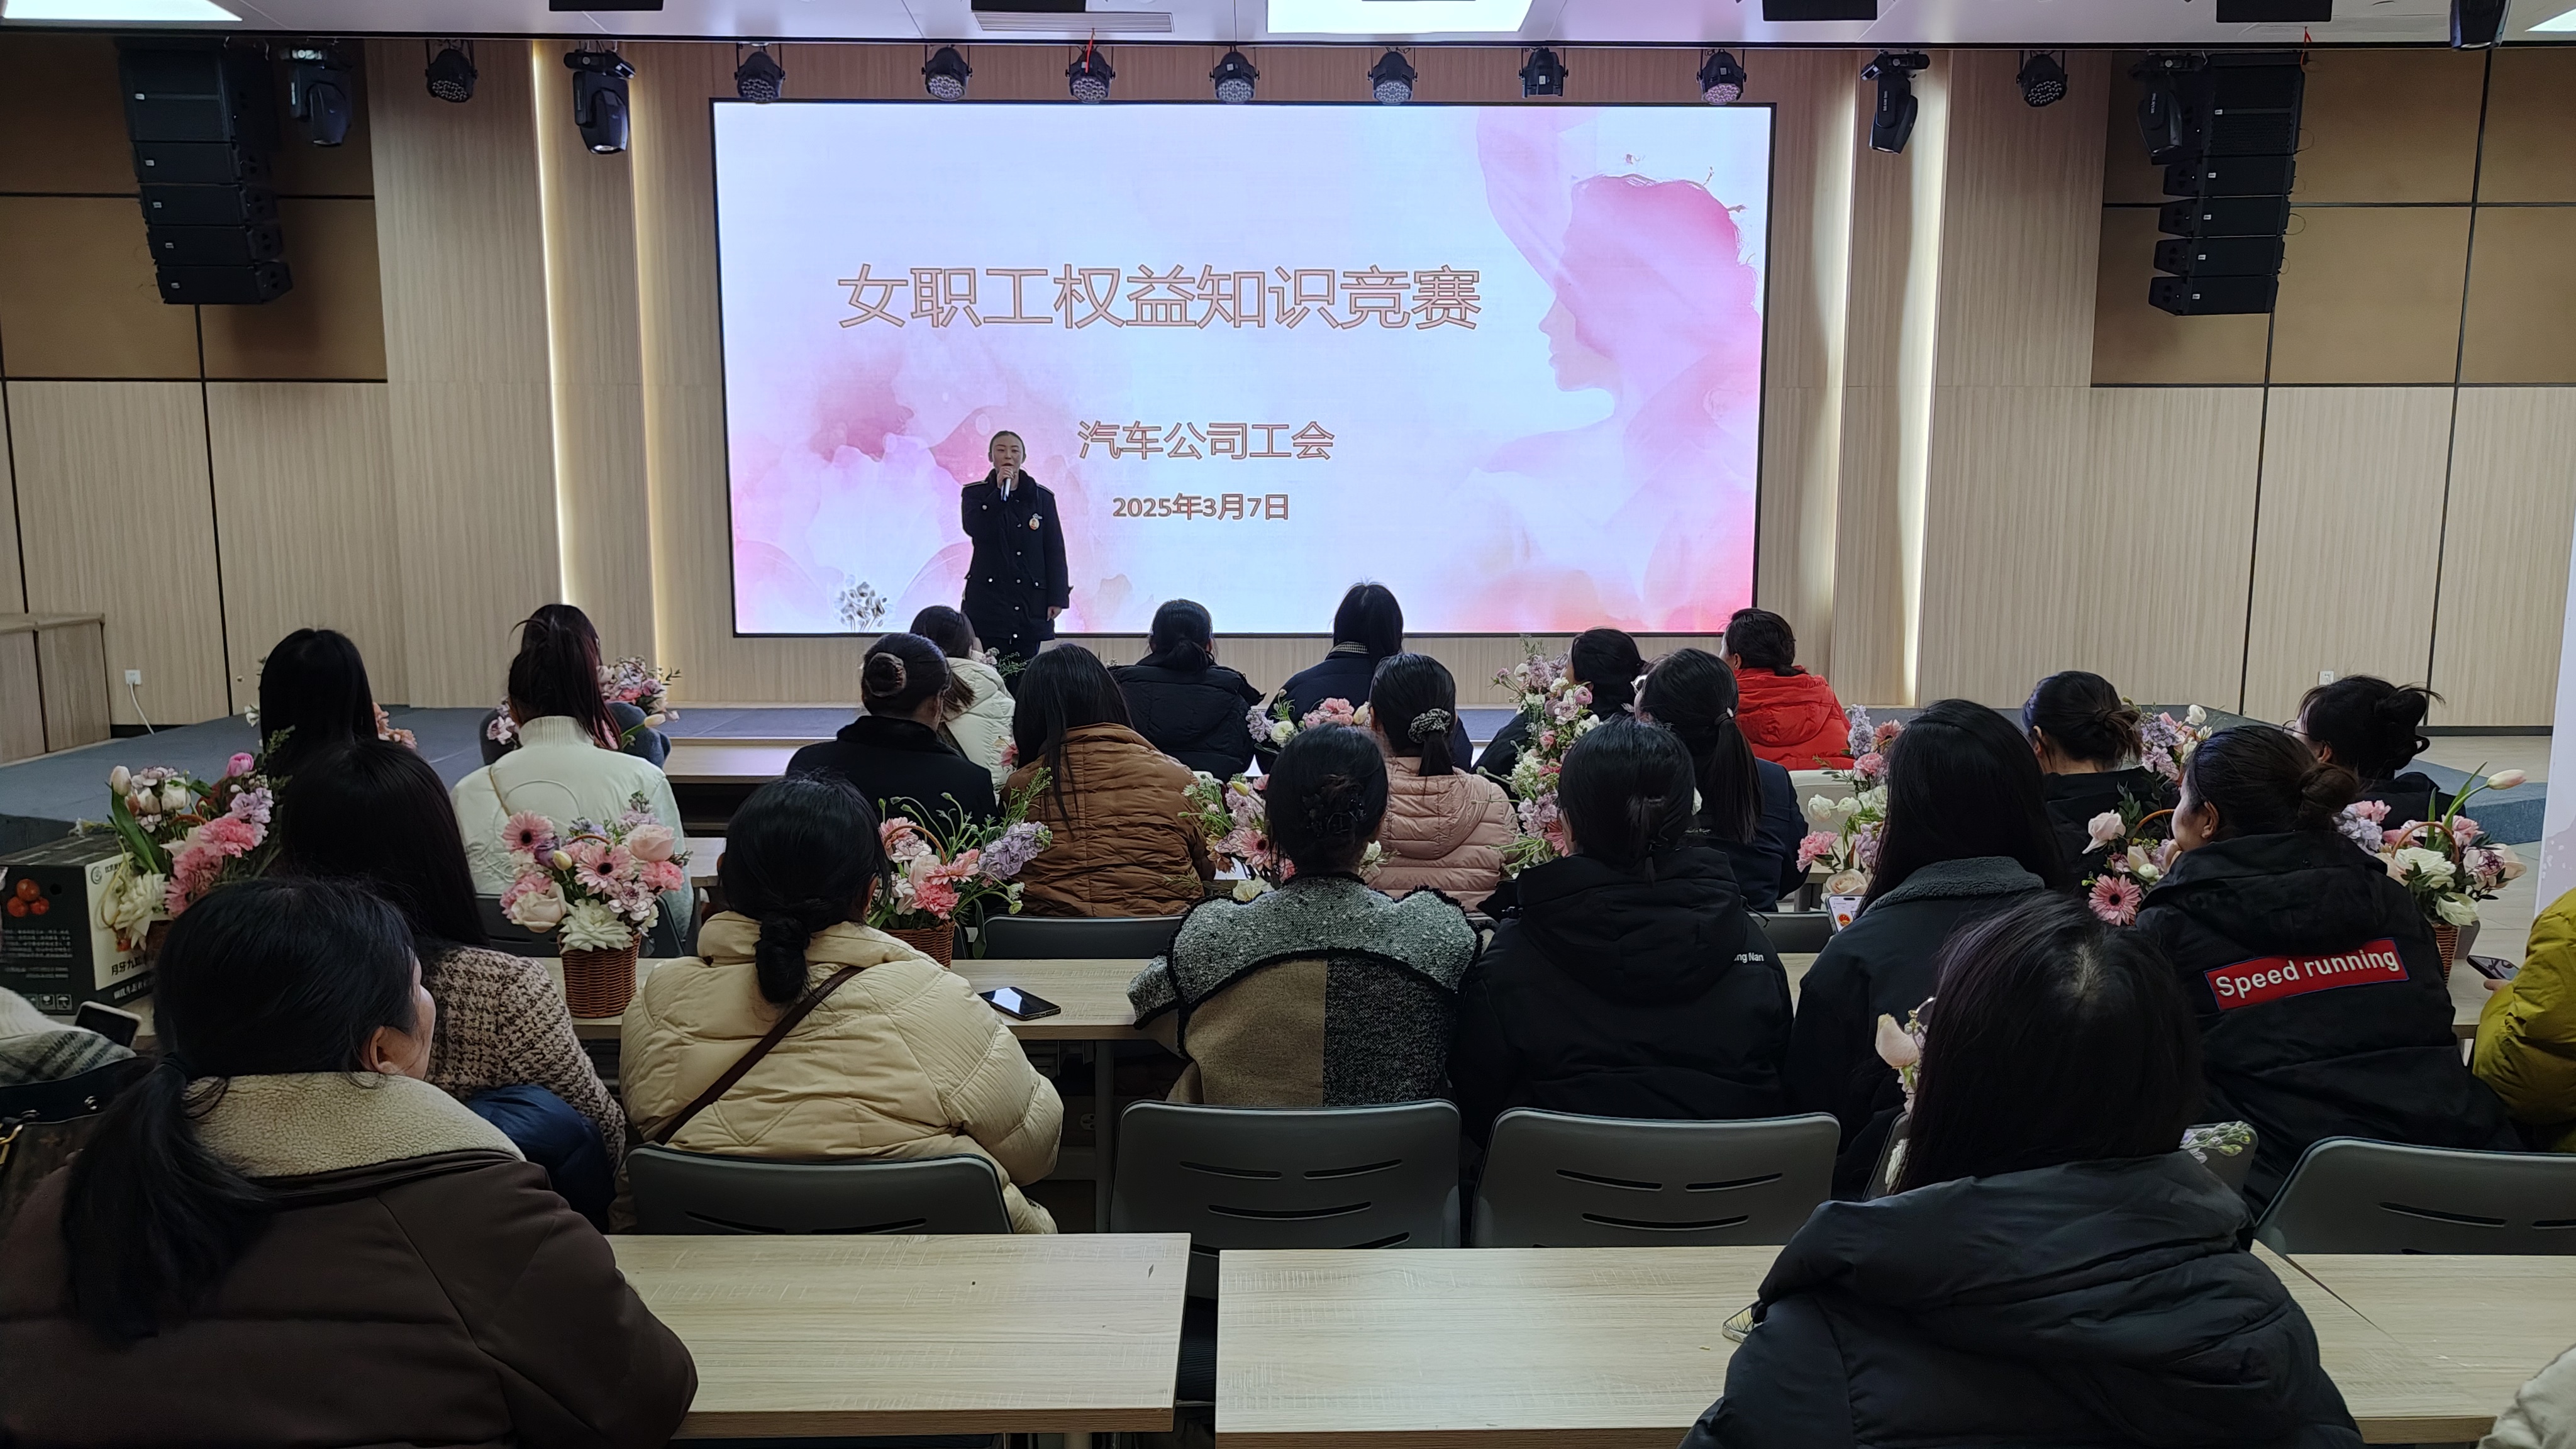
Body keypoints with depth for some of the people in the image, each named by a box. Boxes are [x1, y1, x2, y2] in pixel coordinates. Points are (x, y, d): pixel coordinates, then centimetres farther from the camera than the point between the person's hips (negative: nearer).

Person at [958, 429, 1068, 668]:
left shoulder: (1042, 497, 8)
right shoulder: (975, 494, 6)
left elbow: (1055, 550, 6)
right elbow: (974, 529, -14)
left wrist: (1057, 597, 0)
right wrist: (999, 491, -15)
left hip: (1031, 600, 1)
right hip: (989, 598, -1)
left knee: (1026, 670, -1)